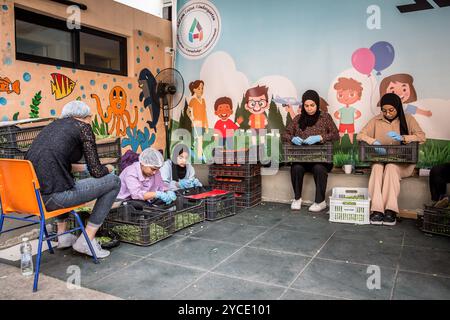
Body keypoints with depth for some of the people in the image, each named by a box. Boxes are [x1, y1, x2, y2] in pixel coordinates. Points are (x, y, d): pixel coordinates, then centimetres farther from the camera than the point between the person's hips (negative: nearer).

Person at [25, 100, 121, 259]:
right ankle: (87, 240, 7)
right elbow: (97, 172, -2)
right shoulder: (83, 127, 2)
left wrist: (80, 167, 40)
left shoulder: (53, 124, 21)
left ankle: (62, 234, 33)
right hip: (50, 198, -8)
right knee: (114, 181, 3)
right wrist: (108, 168, 20)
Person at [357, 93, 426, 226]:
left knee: (391, 167, -34)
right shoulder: (376, 120, 6)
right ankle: (377, 210, -38)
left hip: (402, 162, -1)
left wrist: (402, 138, -26)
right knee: (377, 167, -32)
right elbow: (360, 135, -3)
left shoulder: (407, 119, 3)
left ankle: (390, 210, -35)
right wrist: (374, 142, -24)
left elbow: (422, 136, -7)